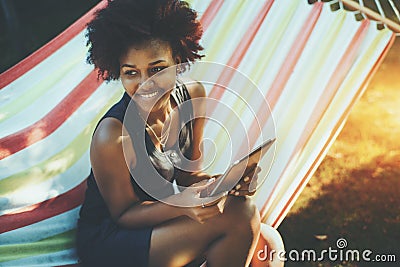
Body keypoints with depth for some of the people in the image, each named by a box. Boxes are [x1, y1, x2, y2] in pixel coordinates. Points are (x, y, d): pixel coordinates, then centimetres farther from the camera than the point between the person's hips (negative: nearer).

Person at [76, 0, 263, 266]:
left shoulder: (193, 95, -9)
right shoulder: (113, 136, -29)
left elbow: (186, 171, 1)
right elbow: (123, 214, -15)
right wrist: (182, 204, -33)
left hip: (160, 220, 6)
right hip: (109, 241, -6)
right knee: (241, 214, -21)